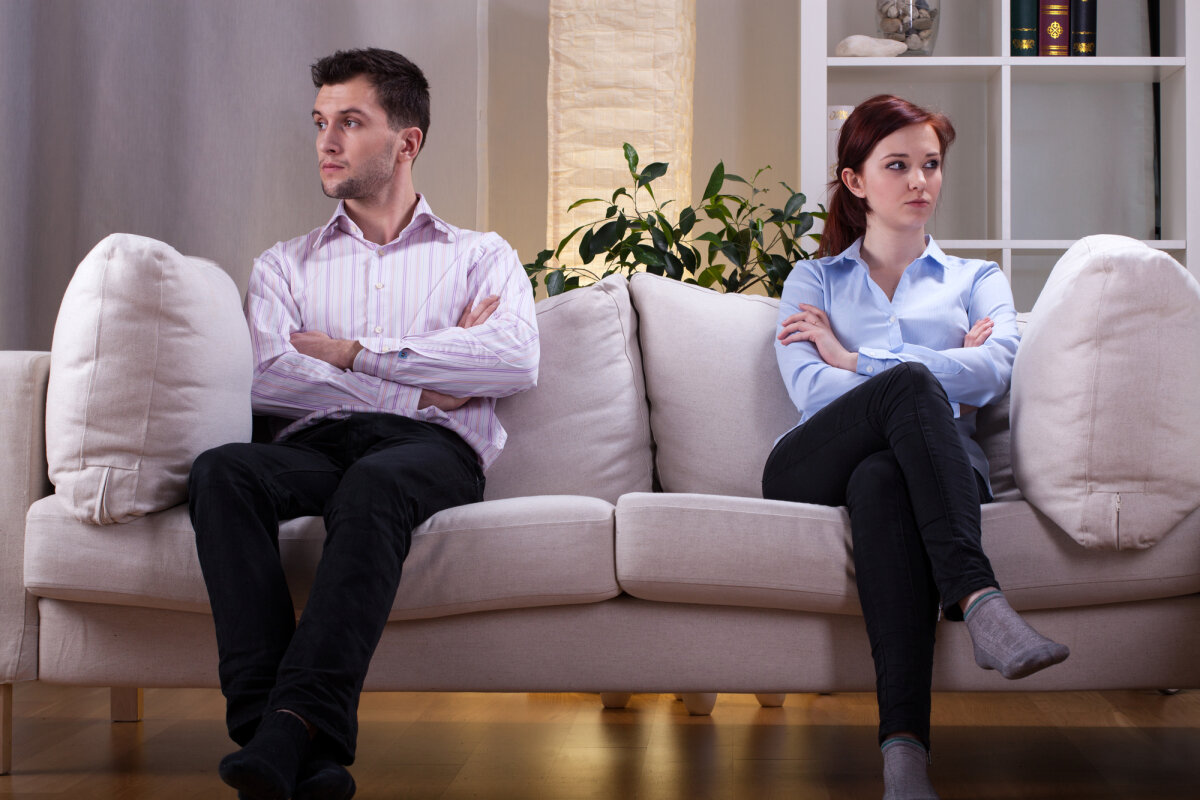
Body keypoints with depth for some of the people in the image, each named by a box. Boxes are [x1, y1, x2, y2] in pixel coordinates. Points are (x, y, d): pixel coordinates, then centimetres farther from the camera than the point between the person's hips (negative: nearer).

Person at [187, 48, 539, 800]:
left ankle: (292, 729, -45)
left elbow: (516, 363, -2)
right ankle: (286, 737, -41)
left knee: (373, 483, -39)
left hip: (434, 451, -2)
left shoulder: (482, 256, 21)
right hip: (316, 447, 2)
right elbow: (267, 379, 4)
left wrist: (353, 352, 0)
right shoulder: (285, 265, 26)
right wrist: (422, 384, -2)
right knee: (222, 470, -33)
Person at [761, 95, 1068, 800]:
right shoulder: (813, 280, 27)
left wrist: (853, 358, 2)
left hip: (943, 463, 0)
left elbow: (993, 373, 3)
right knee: (909, 384, -34)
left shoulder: (978, 280, 29)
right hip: (811, 469, 0)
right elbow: (809, 390, 5)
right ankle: (979, 602, -50)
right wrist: (940, 373, -2)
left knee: (881, 480, -40)